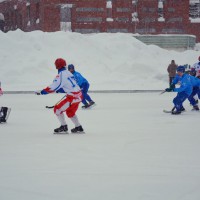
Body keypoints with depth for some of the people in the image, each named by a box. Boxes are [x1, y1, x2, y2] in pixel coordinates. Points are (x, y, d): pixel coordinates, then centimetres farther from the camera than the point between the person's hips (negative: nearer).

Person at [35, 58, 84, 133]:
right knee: (70, 112, 27)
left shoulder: (61, 75, -13)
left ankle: (64, 127, 2)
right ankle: (79, 127, 29)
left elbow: (54, 87, -19)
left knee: (57, 109, -2)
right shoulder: (68, 73, 16)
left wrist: (42, 92, -16)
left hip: (72, 96, -9)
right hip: (78, 95, 9)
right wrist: (58, 90, 25)